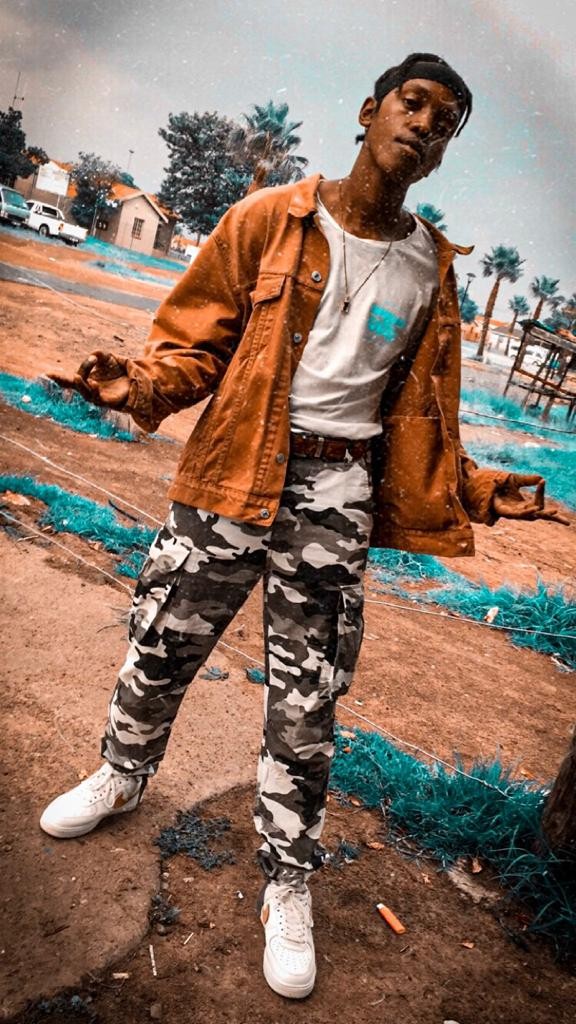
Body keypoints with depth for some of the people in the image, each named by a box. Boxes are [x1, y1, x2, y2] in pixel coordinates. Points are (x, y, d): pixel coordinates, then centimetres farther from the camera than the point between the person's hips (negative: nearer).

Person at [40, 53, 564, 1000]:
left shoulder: (432, 271, 9)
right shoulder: (268, 221, 1)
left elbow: (422, 410, 12)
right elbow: (196, 341, 1)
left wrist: (473, 489, -1)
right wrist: (141, 385, -18)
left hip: (337, 498, 1)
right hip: (234, 472, 0)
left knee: (307, 705, 8)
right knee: (160, 646, 12)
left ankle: (288, 886, 28)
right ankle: (122, 775, 45)